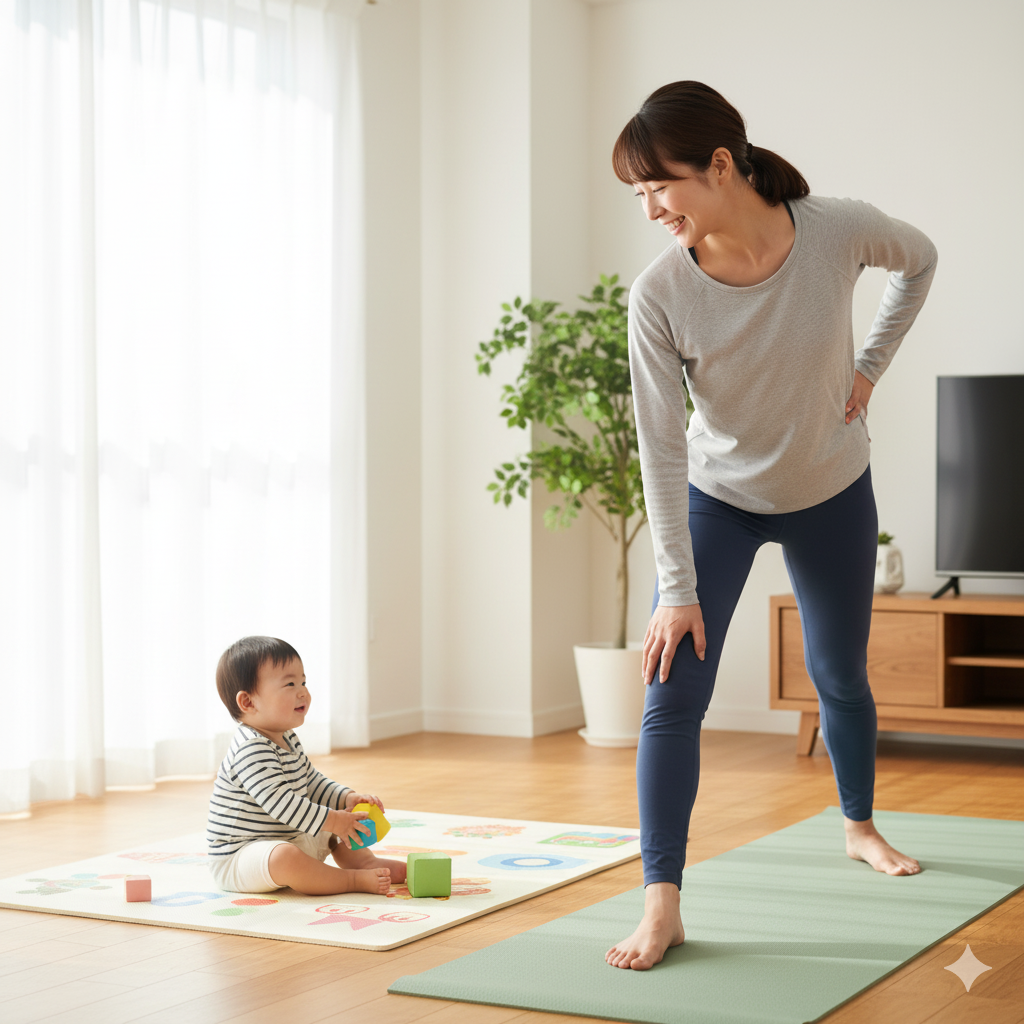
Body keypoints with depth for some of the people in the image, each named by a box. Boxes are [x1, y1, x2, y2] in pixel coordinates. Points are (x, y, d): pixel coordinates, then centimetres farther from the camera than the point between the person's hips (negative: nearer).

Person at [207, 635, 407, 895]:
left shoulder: (286, 739, 10)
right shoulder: (252, 751, -24)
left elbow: (312, 782, 19)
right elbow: (279, 802, -30)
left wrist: (347, 798, 1)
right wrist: (332, 820, -28)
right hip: (237, 860, -11)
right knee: (285, 857, -39)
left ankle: (366, 862, 2)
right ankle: (354, 880, -30)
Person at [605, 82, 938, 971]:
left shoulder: (840, 232, -24)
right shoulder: (659, 294, -26)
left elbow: (919, 261, 1)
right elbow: (661, 447, -22)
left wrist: (869, 367, -7)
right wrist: (679, 590, -22)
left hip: (832, 494, 1)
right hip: (716, 499, -1)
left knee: (841, 676, 17)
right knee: (672, 692, -14)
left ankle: (860, 826, 45)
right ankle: (662, 904, -8)